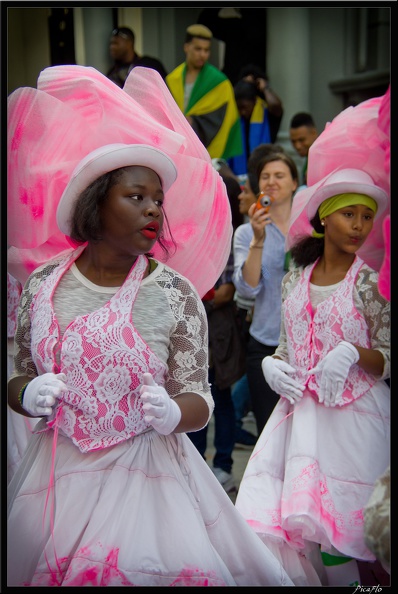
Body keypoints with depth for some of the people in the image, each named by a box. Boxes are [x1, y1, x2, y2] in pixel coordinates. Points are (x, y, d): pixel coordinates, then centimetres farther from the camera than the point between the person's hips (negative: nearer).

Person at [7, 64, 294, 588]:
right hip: (55, 474, 2)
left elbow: (198, 399, -2)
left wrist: (171, 412, -23)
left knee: (148, 568, -6)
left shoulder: (176, 293, -5)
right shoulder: (44, 284, 1)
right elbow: (19, 375, 11)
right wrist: (28, 394, -11)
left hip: (146, 476, -1)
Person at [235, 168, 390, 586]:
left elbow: (388, 361, -4)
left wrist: (353, 353, -23)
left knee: (339, 528, -6)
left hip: (352, 414, -4)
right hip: (298, 408, 4)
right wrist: (272, 363, -2)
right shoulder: (295, 280, 9)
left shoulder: (371, 282, -3)